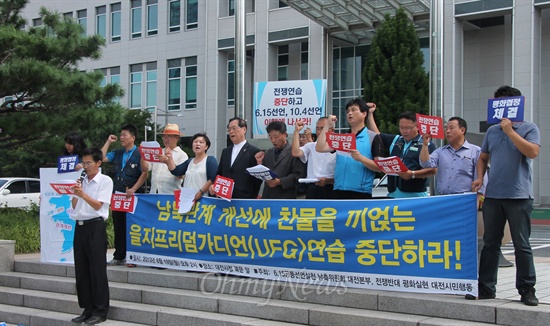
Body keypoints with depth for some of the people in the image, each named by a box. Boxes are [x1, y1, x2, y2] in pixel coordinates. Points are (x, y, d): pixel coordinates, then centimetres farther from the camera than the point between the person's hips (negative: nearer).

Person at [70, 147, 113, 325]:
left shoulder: (105, 181, -3)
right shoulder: (81, 181, 14)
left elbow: (98, 205, -10)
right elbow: (74, 207, 13)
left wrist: (83, 194, -23)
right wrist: (75, 193, -2)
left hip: (95, 227, -6)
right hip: (79, 226, 6)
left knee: (97, 270, -4)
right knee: (81, 270, 7)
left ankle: (100, 311, 2)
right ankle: (87, 309, 16)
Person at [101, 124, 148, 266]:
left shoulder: (139, 154, -5)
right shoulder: (117, 153, 14)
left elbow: (144, 173, -11)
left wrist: (134, 189, -17)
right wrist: (108, 142, 8)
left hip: (133, 196, -6)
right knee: (118, 227, 10)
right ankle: (119, 256, 17)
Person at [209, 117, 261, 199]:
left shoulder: (254, 151, -4)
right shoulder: (225, 151, 17)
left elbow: (257, 178, -4)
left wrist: (253, 198, -8)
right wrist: (213, 186, 1)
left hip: (244, 198, -6)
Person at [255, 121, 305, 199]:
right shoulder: (268, 153, 17)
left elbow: (297, 175, -11)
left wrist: (280, 181, -21)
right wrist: (259, 163, -3)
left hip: (285, 197, -6)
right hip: (268, 197, 6)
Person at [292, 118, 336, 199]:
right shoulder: (311, 146, 11)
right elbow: (295, 153, -8)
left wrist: (328, 180, -20)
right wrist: (297, 131, -4)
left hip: (330, 190, -3)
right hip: (312, 190, 3)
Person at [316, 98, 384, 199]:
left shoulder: (373, 137, 1)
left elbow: (380, 167, -6)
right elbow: (320, 148, 4)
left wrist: (361, 158, -22)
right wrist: (327, 126, 6)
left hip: (361, 193, -5)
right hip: (339, 191, 5)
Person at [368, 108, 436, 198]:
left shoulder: (427, 144, 1)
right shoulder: (395, 140, 19)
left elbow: (433, 170, -7)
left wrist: (412, 174, -19)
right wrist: (370, 114, 25)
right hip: (393, 194, 5)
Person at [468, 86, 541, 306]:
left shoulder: (529, 129, 0)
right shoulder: (492, 131, 14)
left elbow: (532, 152, -17)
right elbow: (483, 158, 21)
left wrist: (510, 131, -16)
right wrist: (479, 178, 4)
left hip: (518, 196, -5)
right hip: (492, 195, 5)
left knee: (522, 245, 2)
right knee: (490, 244, 9)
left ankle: (527, 290, 10)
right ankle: (485, 288, 15)